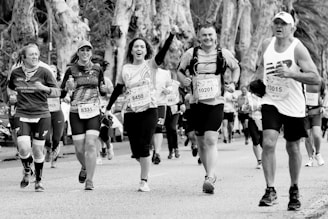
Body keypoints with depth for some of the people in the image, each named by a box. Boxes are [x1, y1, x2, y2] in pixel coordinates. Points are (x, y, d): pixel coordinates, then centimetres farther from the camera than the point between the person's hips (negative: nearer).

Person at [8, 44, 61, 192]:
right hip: (22, 115, 1)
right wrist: (13, 98, 11)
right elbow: (10, 88, 25)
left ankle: (38, 181, 20)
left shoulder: (44, 72, -3)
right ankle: (27, 171, 16)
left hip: (41, 116, -1)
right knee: (24, 148, -15)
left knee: (37, 150, 1)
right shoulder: (16, 73, 4)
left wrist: (44, 88, -21)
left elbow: (57, 92, -4)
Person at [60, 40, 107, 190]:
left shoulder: (97, 69, 7)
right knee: (79, 148, 0)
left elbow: (102, 92, 17)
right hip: (76, 112, 0)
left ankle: (89, 181, -10)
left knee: (91, 144, -14)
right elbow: (61, 93, 5)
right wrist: (68, 87, -16)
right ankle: (84, 168, 34)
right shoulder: (71, 70, 2)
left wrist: (105, 89, -5)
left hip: (94, 112, 0)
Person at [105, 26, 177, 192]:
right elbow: (117, 90, 17)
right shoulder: (125, 69, 9)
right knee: (135, 150, 2)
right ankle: (146, 166, 33)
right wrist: (108, 108, 15)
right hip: (130, 113, 3)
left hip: (148, 111, -3)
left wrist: (172, 35, -29)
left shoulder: (151, 65, 2)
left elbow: (163, 52, -14)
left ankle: (144, 181, -3)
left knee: (144, 146, -12)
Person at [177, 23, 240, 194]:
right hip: (197, 103, 3)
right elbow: (180, 71, 15)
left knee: (211, 139, -18)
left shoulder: (223, 54, 3)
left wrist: (233, 83, 3)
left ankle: (210, 179, -24)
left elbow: (236, 68, 19)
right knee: (201, 142, 9)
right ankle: (210, 175, 28)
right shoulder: (191, 54, 3)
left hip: (216, 103, -2)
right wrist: (183, 80, -6)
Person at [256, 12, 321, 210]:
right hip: (271, 102, 2)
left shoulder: (298, 49, -14)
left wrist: (291, 73, -30)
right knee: (268, 143, -17)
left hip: (293, 106, -2)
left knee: (293, 148, 10)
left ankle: (295, 190, 29)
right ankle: (270, 190, -14)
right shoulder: (267, 45, 2)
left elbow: (316, 78, -20)